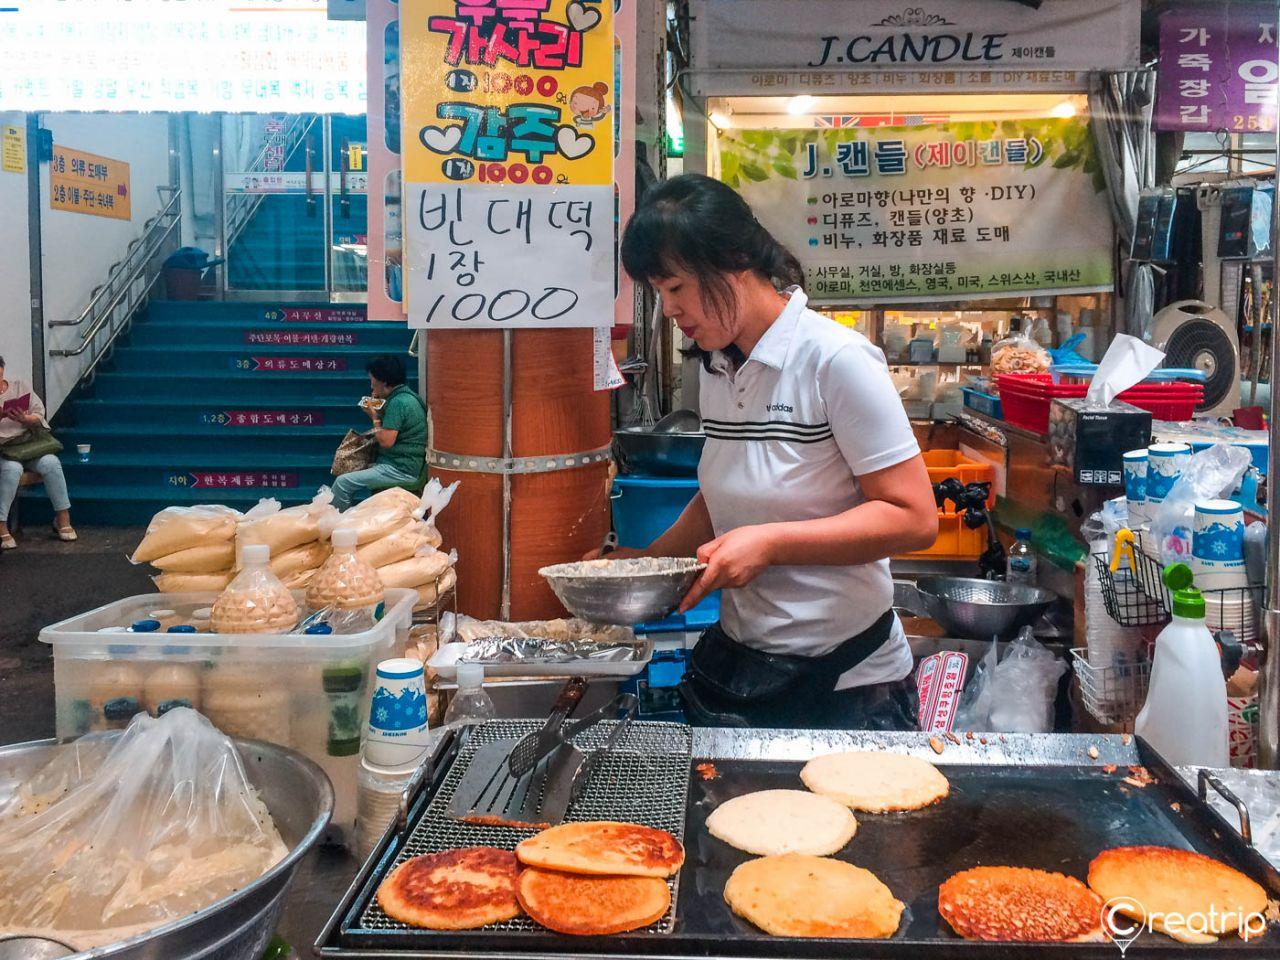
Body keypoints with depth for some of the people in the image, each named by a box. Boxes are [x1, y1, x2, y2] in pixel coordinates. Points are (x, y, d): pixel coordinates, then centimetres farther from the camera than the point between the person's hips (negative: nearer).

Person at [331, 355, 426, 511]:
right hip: (401, 464, 10)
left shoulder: (398, 402, -18)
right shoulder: (405, 396, 12)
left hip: (400, 471, -10)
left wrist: (375, 417, -7)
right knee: (351, 474, 18)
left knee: (343, 483, -11)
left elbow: (386, 441, -22)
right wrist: (379, 412, 10)